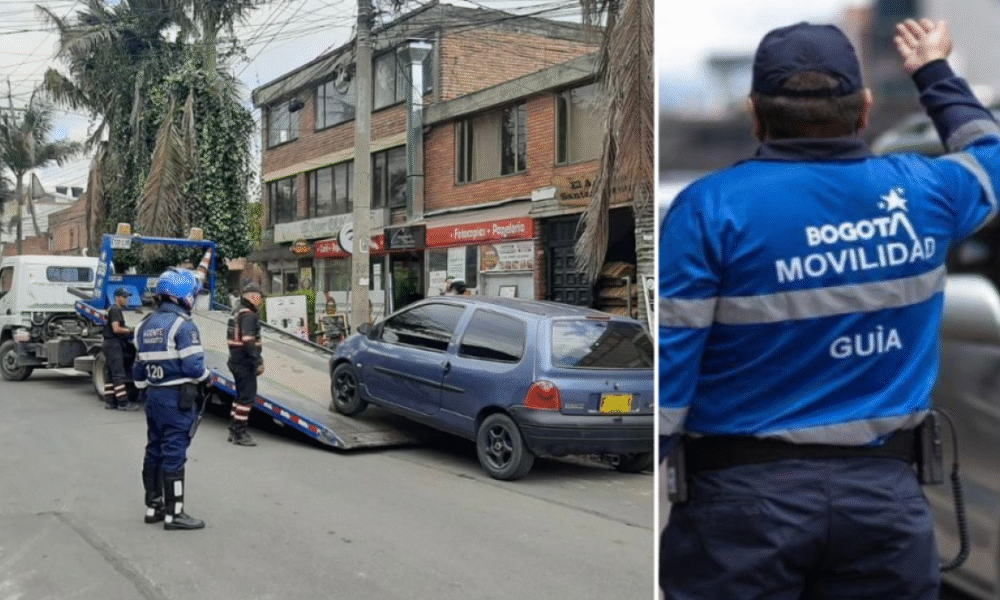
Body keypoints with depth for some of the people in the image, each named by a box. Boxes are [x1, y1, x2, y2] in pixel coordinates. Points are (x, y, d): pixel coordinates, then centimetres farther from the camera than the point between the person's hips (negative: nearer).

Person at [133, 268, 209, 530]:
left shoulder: (145, 325, 11)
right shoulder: (183, 325, -14)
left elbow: (139, 369, 15)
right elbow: (194, 366, -19)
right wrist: (205, 378, 0)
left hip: (153, 396, 8)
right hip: (178, 397, -8)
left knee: (154, 451, 15)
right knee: (174, 454, -4)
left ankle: (153, 506, 25)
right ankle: (173, 513, 1)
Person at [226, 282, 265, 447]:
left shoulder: (237, 311, 15)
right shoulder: (248, 315, -18)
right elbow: (248, 341, -25)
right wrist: (258, 362, -23)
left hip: (236, 360, 10)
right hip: (245, 362, -10)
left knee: (242, 394, 19)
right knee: (247, 396, -5)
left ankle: (234, 430, 25)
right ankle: (239, 434, -2)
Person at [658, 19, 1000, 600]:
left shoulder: (711, 208, -11)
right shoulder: (923, 192, 1)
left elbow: (665, 362, -14)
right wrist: (936, 72, 40)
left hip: (745, 493, -3)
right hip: (885, 491, 4)